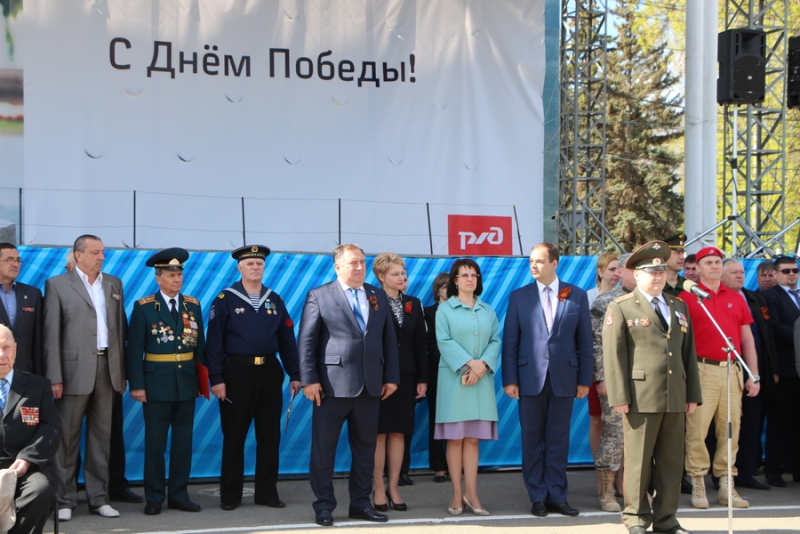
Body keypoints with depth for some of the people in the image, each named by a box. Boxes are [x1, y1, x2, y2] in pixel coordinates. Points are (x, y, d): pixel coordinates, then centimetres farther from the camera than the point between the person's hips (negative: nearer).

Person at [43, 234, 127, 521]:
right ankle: (65, 500, 8)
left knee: (102, 435, 8)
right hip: (75, 369, -4)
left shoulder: (114, 284, 14)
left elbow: (121, 326, 14)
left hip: (107, 368, 4)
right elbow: (51, 334, -4)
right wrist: (54, 377, -11)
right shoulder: (57, 285, 0)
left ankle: (98, 498, 14)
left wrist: (123, 368, 6)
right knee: (68, 436, 1)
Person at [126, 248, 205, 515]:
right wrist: (136, 384, -10)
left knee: (183, 441, 8)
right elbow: (134, 349, -4)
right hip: (157, 383, -3)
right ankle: (154, 498, 10)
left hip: (187, 383, 4)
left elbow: (200, 344, 9)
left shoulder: (193, 305, 8)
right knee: (155, 443, 2)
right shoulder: (144, 307, -3)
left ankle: (179, 495, 16)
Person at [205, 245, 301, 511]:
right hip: (237, 372, -4)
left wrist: (294, 374, 3)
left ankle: (267, 492, 16)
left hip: (270, 372, 4)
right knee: (234, 436, 3)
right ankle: (230, 495, 12)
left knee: (270, 435, 7)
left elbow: (287, 340, 9)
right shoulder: (225, 299, -2)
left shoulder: (275, 300, 9)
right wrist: (216, 379, -12)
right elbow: (214, 342, -6)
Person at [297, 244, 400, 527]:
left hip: (370, 386, 4)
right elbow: (306, 341, -4)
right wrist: (309, 379, -11)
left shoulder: (378, 296, 13)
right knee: (323, 448, 1)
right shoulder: (319, 296, 0)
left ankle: (361, 503, 20)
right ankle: (324, 506, 10)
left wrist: (391, 377, 6)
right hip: (333, 384, -4)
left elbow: (389, 338, 13)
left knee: (365, 447, 10)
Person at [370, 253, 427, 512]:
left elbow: (420, 343, 11)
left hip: (406, 376, 4)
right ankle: (378, 489, 6)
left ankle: (393, 488, 12)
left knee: (399, 432, 6)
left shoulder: (413, 304, 11)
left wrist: (422, 378, 5)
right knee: (379, 433, 0)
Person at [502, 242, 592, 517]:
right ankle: (537, 497, 13)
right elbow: (510, 342, 2)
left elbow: (585, 341, 5)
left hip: (564, 379, 0)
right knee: (532, 439, 5)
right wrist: (510, 380, -4)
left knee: (558, 439, 5)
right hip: (531, 379, 0)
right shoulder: (519, 296, 4)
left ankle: (557, 496, 13)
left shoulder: (577, 296, 4)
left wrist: (584, 379, 1)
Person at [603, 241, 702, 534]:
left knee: (672, 460, 8)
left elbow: (689, 352, 17)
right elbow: (613, 355, -4)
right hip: (641, 397, -5)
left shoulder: (679, 307, 18)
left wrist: (692, 395, 11)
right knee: (638, 460, -1)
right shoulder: (621, 308, 1)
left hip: (675, 398, 5)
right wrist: (619, 397, -11)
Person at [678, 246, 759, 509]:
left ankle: (727, 485, 13)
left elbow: (747, 339, 16)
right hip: (702, 370, -4)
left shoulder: (736, 299, 16)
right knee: (697, 429, -6)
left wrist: (754, 375, 11)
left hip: (732, 370, 4)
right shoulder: (687, 296, 2)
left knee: (730, 430, 6)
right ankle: (698, 486, 2)